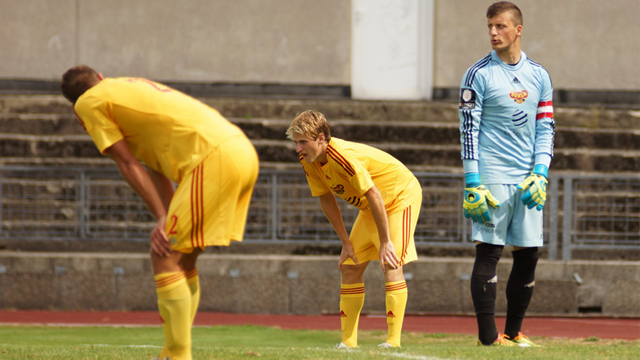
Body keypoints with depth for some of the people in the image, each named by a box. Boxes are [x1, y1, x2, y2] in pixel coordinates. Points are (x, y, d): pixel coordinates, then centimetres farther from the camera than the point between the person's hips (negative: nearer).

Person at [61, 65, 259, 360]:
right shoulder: (134, 86, 31)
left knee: (165, 256, -6)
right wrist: (168, 221, 14)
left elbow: (128, 164, 2)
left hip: (214, 157, -9)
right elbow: (157, 167, 23)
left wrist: (162, 218, 1)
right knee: (181, 259, 18)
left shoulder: (89, 103, 7)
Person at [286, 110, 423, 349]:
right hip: (369, 208, 9)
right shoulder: (309, 161, -10)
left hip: (401, 195, -9)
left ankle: (393, 340, -22)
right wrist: (346, 243, 1)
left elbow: (374, 196, -31)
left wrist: (385, 242, -26)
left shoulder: (343, 157, -35)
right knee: (350, 266, 3)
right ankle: (348, 342, 7)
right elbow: (326, 200, 2)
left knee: (391, 264, -20)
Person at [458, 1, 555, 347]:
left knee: (528, 256, 5)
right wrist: (472, 185, -10)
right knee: (488, 254, -6)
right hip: (492, 176, -5)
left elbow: (545, 127, 13)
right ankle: (487, 336, -6)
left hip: (528, 180, 5)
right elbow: (468, 130, -4)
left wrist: (540, 174, -1)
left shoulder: (538, 75, 11)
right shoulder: (479, 74, -1)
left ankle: (514, 332, 14)